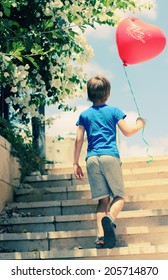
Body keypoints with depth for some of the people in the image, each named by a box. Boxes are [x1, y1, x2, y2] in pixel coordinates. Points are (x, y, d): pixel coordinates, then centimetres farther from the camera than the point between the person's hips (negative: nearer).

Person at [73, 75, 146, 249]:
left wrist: (76, 163, 11)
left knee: (103, 199, 5)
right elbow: (127, 132, 5)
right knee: (119, 196, 3)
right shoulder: (113, 111, 6)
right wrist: (140, 124, 24)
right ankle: (110, 218, -29)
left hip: (92, 159, 3)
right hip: (110, 156, -3)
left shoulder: (84, 115, 13)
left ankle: (101, 235, -9)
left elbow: (79, 140, 8)